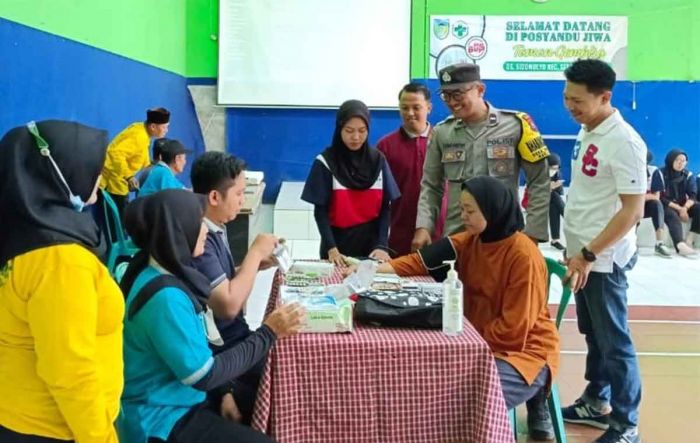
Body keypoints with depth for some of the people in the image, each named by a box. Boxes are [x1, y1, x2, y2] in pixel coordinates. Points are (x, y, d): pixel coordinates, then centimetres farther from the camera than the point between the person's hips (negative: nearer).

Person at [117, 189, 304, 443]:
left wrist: (223, 392, 2)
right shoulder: (165, 297, -28)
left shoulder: (166, 274, 1)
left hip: (177, 400, 9)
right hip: (163, 420, -9)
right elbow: (204, 375, -23)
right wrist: (269, 333, -18)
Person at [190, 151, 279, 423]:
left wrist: (257, 264, 2)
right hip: (221, 351, -9)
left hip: (234, 339, 9)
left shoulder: (215, 228, 5)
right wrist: (255, 253, -18)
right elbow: (228, 305, -28)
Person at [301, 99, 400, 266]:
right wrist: (331, 248, -19)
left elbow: (385, 208, 1)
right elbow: (320, 210, -7)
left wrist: (381, 245, -11)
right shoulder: (325, 162, -6)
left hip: (371, 241, 2)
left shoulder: (378, 160, 2)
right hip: (338, 241, -2)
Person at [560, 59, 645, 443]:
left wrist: (589, 254, -21)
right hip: (581, 254, 8)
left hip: (604, 259, -8)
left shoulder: (624, 142, -19)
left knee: (614, 340, 2)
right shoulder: (586, 132, 7)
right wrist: (576, 251, 15)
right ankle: (596, 402, 34)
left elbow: (632, 210, -21)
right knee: (592, 335, 19)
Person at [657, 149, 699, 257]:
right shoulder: (661, 173, -8)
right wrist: (678, 208, -21)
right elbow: (659, 197, -14)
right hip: (666, 206, -5)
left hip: (683, 205, 5)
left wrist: (685, 208, -25)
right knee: (672, 216, -35)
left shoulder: (687, 175, 5)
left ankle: (689, 241, -22)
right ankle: (681, 246, -59)